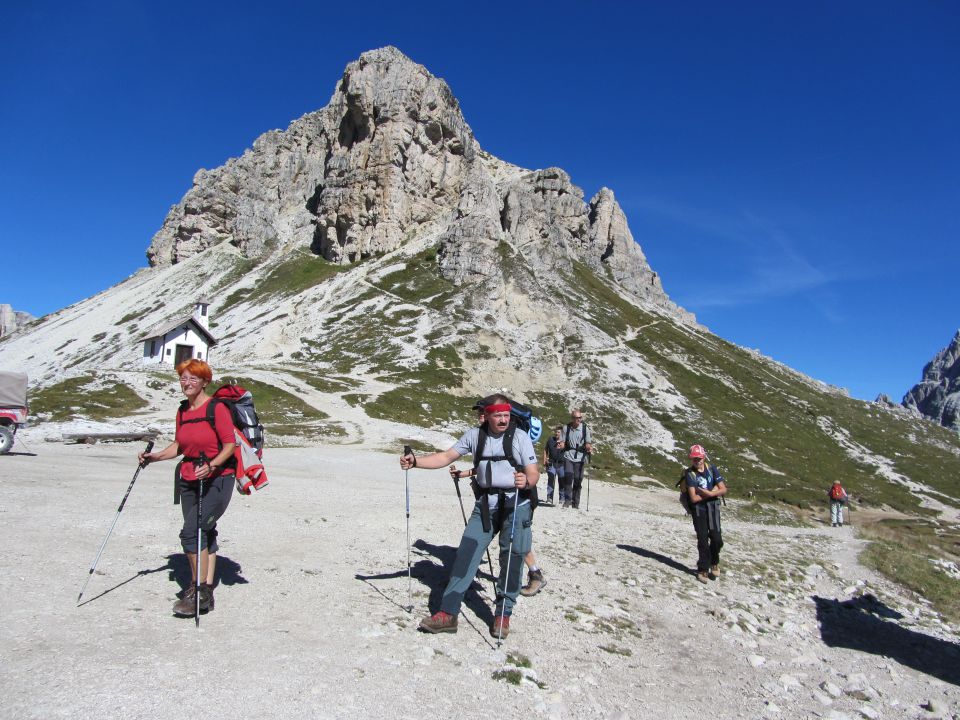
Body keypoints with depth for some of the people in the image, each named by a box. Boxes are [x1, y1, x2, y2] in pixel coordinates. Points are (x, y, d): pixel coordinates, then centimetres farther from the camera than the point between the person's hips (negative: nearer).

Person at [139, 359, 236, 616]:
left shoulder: (217, 408, -13)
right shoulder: (182, 410, 9)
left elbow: (230, 445, -14)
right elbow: (179, 445, 17)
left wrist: (211, 465, -28)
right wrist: (154, 457, 3)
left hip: (216, 481, -7)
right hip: (188, 480, 7)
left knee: (190, 532, -16)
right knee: (203, 534, 13)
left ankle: (200, 591, -2)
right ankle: (205, 592, 23)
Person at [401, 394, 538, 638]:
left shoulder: (520, 437, -9)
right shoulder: (475, 435, 0)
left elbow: (534, 474, -12)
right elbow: (446, 457, 0)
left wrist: (526, 481, -36)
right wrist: (415, 461, -14)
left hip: (516, 506, -2)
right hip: (484, 506, 2)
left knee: (512, 559, 3)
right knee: (466, 555, -4)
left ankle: (503, 614, 21)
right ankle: (448, 613, 3)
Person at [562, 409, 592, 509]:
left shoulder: (585, 428, 2)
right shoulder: (567, 427, 2)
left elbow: (588, 443, 6)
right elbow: (563, 442, 7)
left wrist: (589, 448, -16)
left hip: (580, 457, 1)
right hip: (568, 456, 0)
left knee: (578, 480, 1)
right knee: (568, 475, -19)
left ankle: (575, 503, 14)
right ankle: (568, 499, -8)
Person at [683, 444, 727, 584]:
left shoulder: (711, 468, 0)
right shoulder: (689, 473, -9)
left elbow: (723, 490, -1)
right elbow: (693, 498, -16)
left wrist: (707, 493, -13)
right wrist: (713, 492, -11)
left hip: (713, 507, 3)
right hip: (698, 509, -2)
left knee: (717, 539, 0)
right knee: (703, 540, -2)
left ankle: (714, 563, 27)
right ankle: (703, 570, 13)